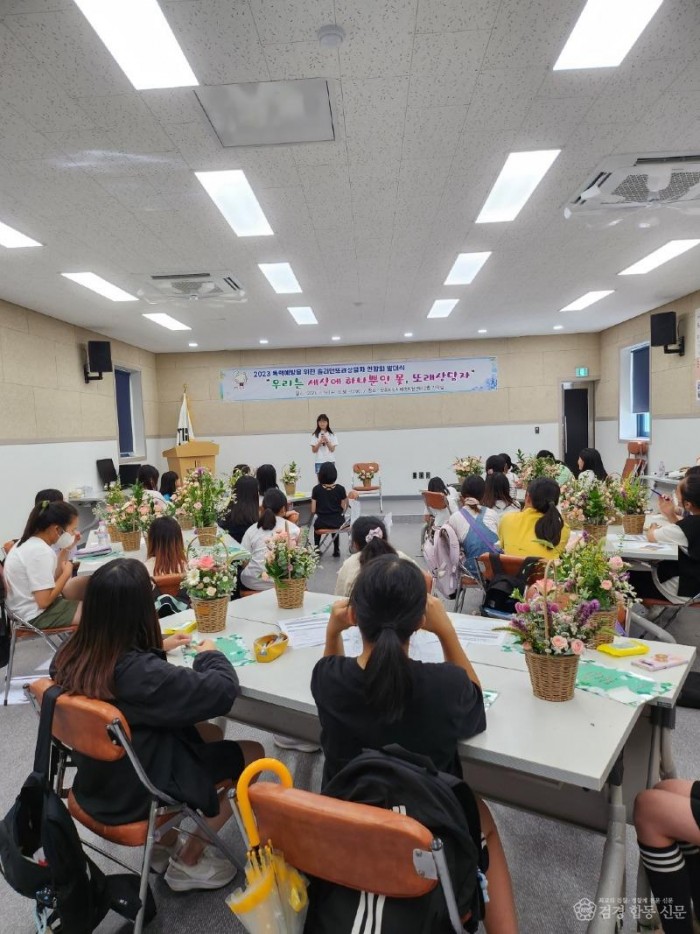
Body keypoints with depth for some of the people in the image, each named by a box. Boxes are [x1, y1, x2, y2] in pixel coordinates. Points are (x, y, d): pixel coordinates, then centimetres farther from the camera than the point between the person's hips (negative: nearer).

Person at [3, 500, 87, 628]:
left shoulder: (31, 541, 4)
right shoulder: (40, 552, -25)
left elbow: (51, 579, 7)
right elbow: (44, 601, -26)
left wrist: (66, 550, 4)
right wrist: (67, 573, -14)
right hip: (36, 615, -10)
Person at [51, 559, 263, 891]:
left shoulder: (69, 655, -14)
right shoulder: (143, 673, -38)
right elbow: (224, 689, -29)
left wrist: (158, 646, 9)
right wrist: (210, 654, -10)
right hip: (139, 794, -7)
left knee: (208, 733, 21)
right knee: (252, 753, 6)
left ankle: (165, 842, 28)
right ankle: (187, 862, 18)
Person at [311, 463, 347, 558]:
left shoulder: (316, 489, -8)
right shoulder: (340, 489, -8)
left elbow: (313, 511, -6)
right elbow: (343, 509, -4)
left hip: (322, 523, 0)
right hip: (338, 523, 1)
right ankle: (336, 550, 38)